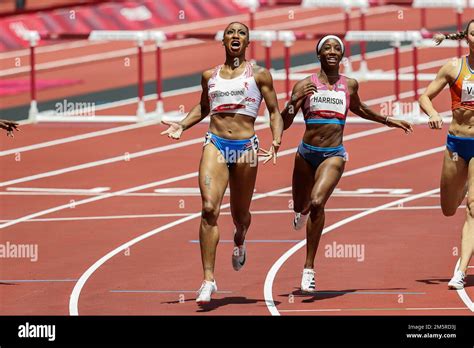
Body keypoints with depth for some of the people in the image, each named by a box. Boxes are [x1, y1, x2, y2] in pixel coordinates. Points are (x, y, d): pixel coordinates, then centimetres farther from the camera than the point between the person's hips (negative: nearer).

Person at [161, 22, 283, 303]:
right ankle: (208, 280, -18)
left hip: (245, 147, -1)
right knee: (209, 209, -17)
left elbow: (274, 112, 6)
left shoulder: (259, 74, 5)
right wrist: (181, 125, 14)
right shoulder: (210, 76, 13)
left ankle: (239, 240, 52)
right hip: (215, 144, 1)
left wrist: (276, 142, -10)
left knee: (240, 214, 12)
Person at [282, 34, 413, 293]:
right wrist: (294, 101, -21)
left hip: (334, 155, -1)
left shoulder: (350, 85, 5)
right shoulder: (305, 85, -1)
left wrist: (389, 121, 32)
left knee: (317, 203, -24)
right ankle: (302, 212, 59)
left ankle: (309, 269, -19)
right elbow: (284, 124, -4)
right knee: (300, 208, 16)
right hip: (307, 153, 1)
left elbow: (358, 109, 28)